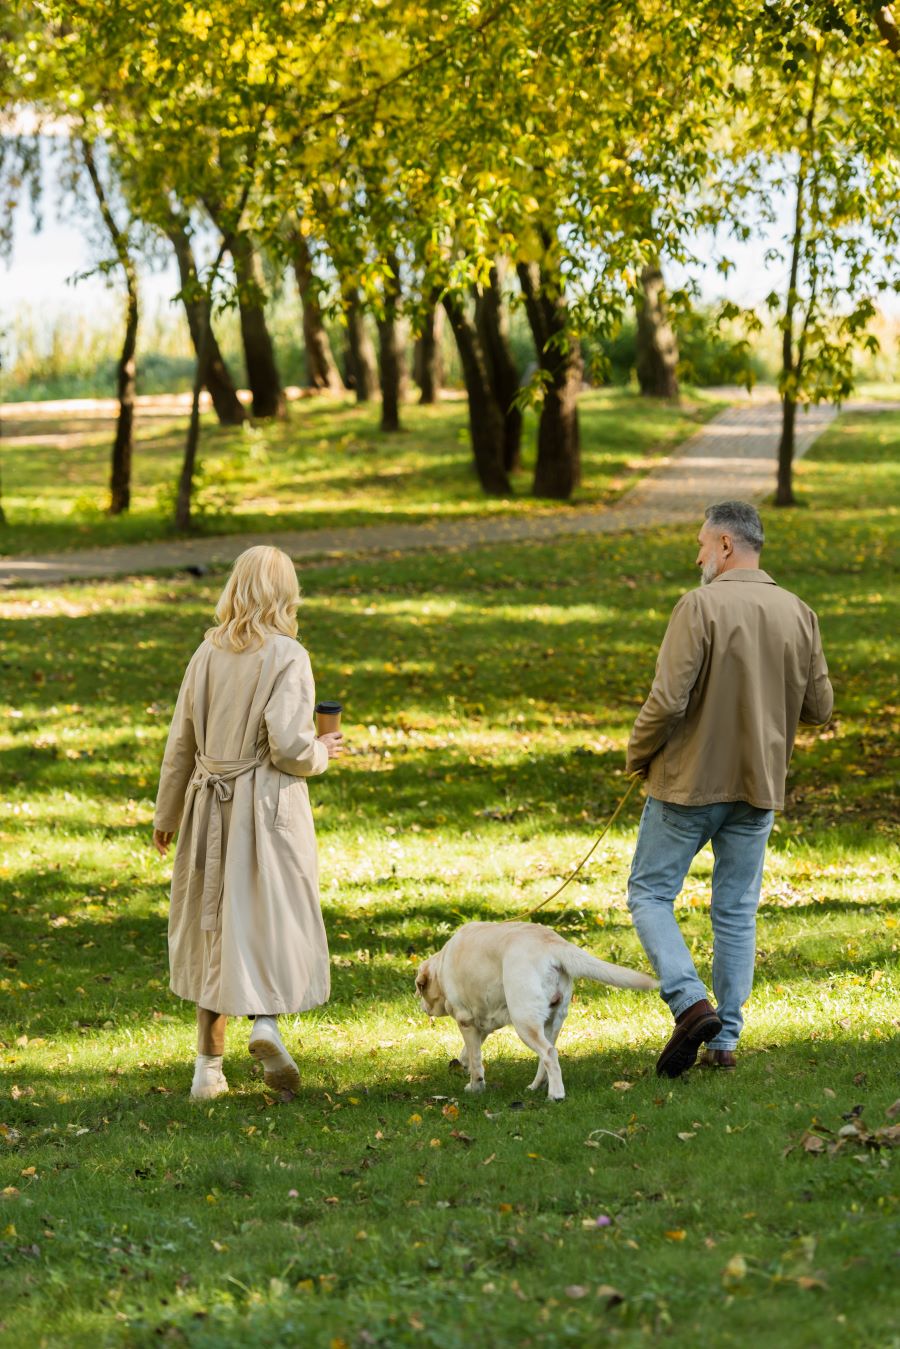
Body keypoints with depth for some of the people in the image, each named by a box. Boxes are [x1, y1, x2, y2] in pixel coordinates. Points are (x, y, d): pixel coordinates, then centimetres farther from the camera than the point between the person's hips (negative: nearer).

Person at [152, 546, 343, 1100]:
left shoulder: (209, 653, 3)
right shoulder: (287, 657, -11)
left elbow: (181, 741, 9)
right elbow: (287, 744, -18)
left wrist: (168, 814, 19)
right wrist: (321, 753, 4)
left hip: (211, 804, 5)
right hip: (270, 803, -5)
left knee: (213, 925, 12)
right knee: (276, 915, 6)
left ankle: (209, 1065, 15)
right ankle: (267, 1020, -18)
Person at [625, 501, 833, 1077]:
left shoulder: (700, 607, -15)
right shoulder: (798, 613, 2)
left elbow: (668, 699, -20)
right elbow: (820, 707, 5)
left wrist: (638, 755, -3)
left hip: (689, 780, -5)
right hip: (760, 786, 5)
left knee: (650, 894, 6)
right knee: (737, 912, 12)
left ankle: (690, 1002, -13)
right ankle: (725, 1039, 12)